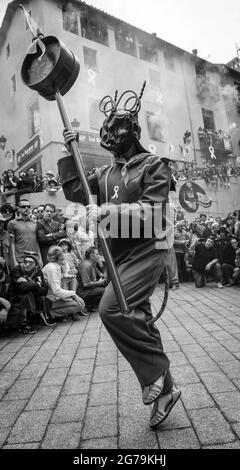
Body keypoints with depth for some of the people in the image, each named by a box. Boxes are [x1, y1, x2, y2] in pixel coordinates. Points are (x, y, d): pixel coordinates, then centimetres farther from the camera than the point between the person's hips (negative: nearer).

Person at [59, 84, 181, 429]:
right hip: (121, 255, 7)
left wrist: (108, 211, -22)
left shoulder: (154, 166, -3)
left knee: (111, 307, -22)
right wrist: (70, 155, 3)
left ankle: (156, 371, -2)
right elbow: (74, 192, 8)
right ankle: (164, 389, 27)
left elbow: (152, 210, -15)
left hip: (147, 250, -7)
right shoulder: (105, 173, 15)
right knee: (138, 319, 11)